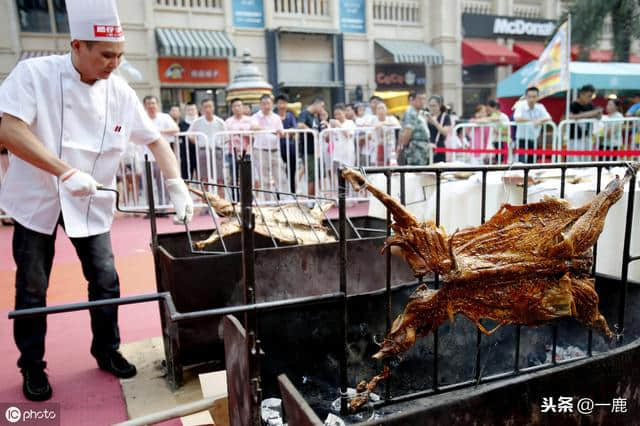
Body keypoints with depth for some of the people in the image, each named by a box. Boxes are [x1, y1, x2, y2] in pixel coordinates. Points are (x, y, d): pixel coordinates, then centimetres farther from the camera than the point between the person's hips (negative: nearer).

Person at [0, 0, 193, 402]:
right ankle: (32, 366, 26)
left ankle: (107, 351, 27)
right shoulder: (35, 74, -17)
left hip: (91, 202, 3)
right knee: (33, 287, 7)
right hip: (37, 199, -2)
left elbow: (155, 140, -2)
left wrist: (177, 186, -15)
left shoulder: (120, 92, -7)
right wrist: (67, 172, -34)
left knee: (105, 280, 5)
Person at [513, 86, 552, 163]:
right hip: (522, 139, -4)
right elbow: (517, 119, -27)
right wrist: (532, 120, -29)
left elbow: (548, 118, -10)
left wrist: (540, 120, -31)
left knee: (531, 162, 7)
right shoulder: (521, 106, -9)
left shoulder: (540, 107, 2)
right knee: (522, 161, -15)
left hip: (534, 140, 4)